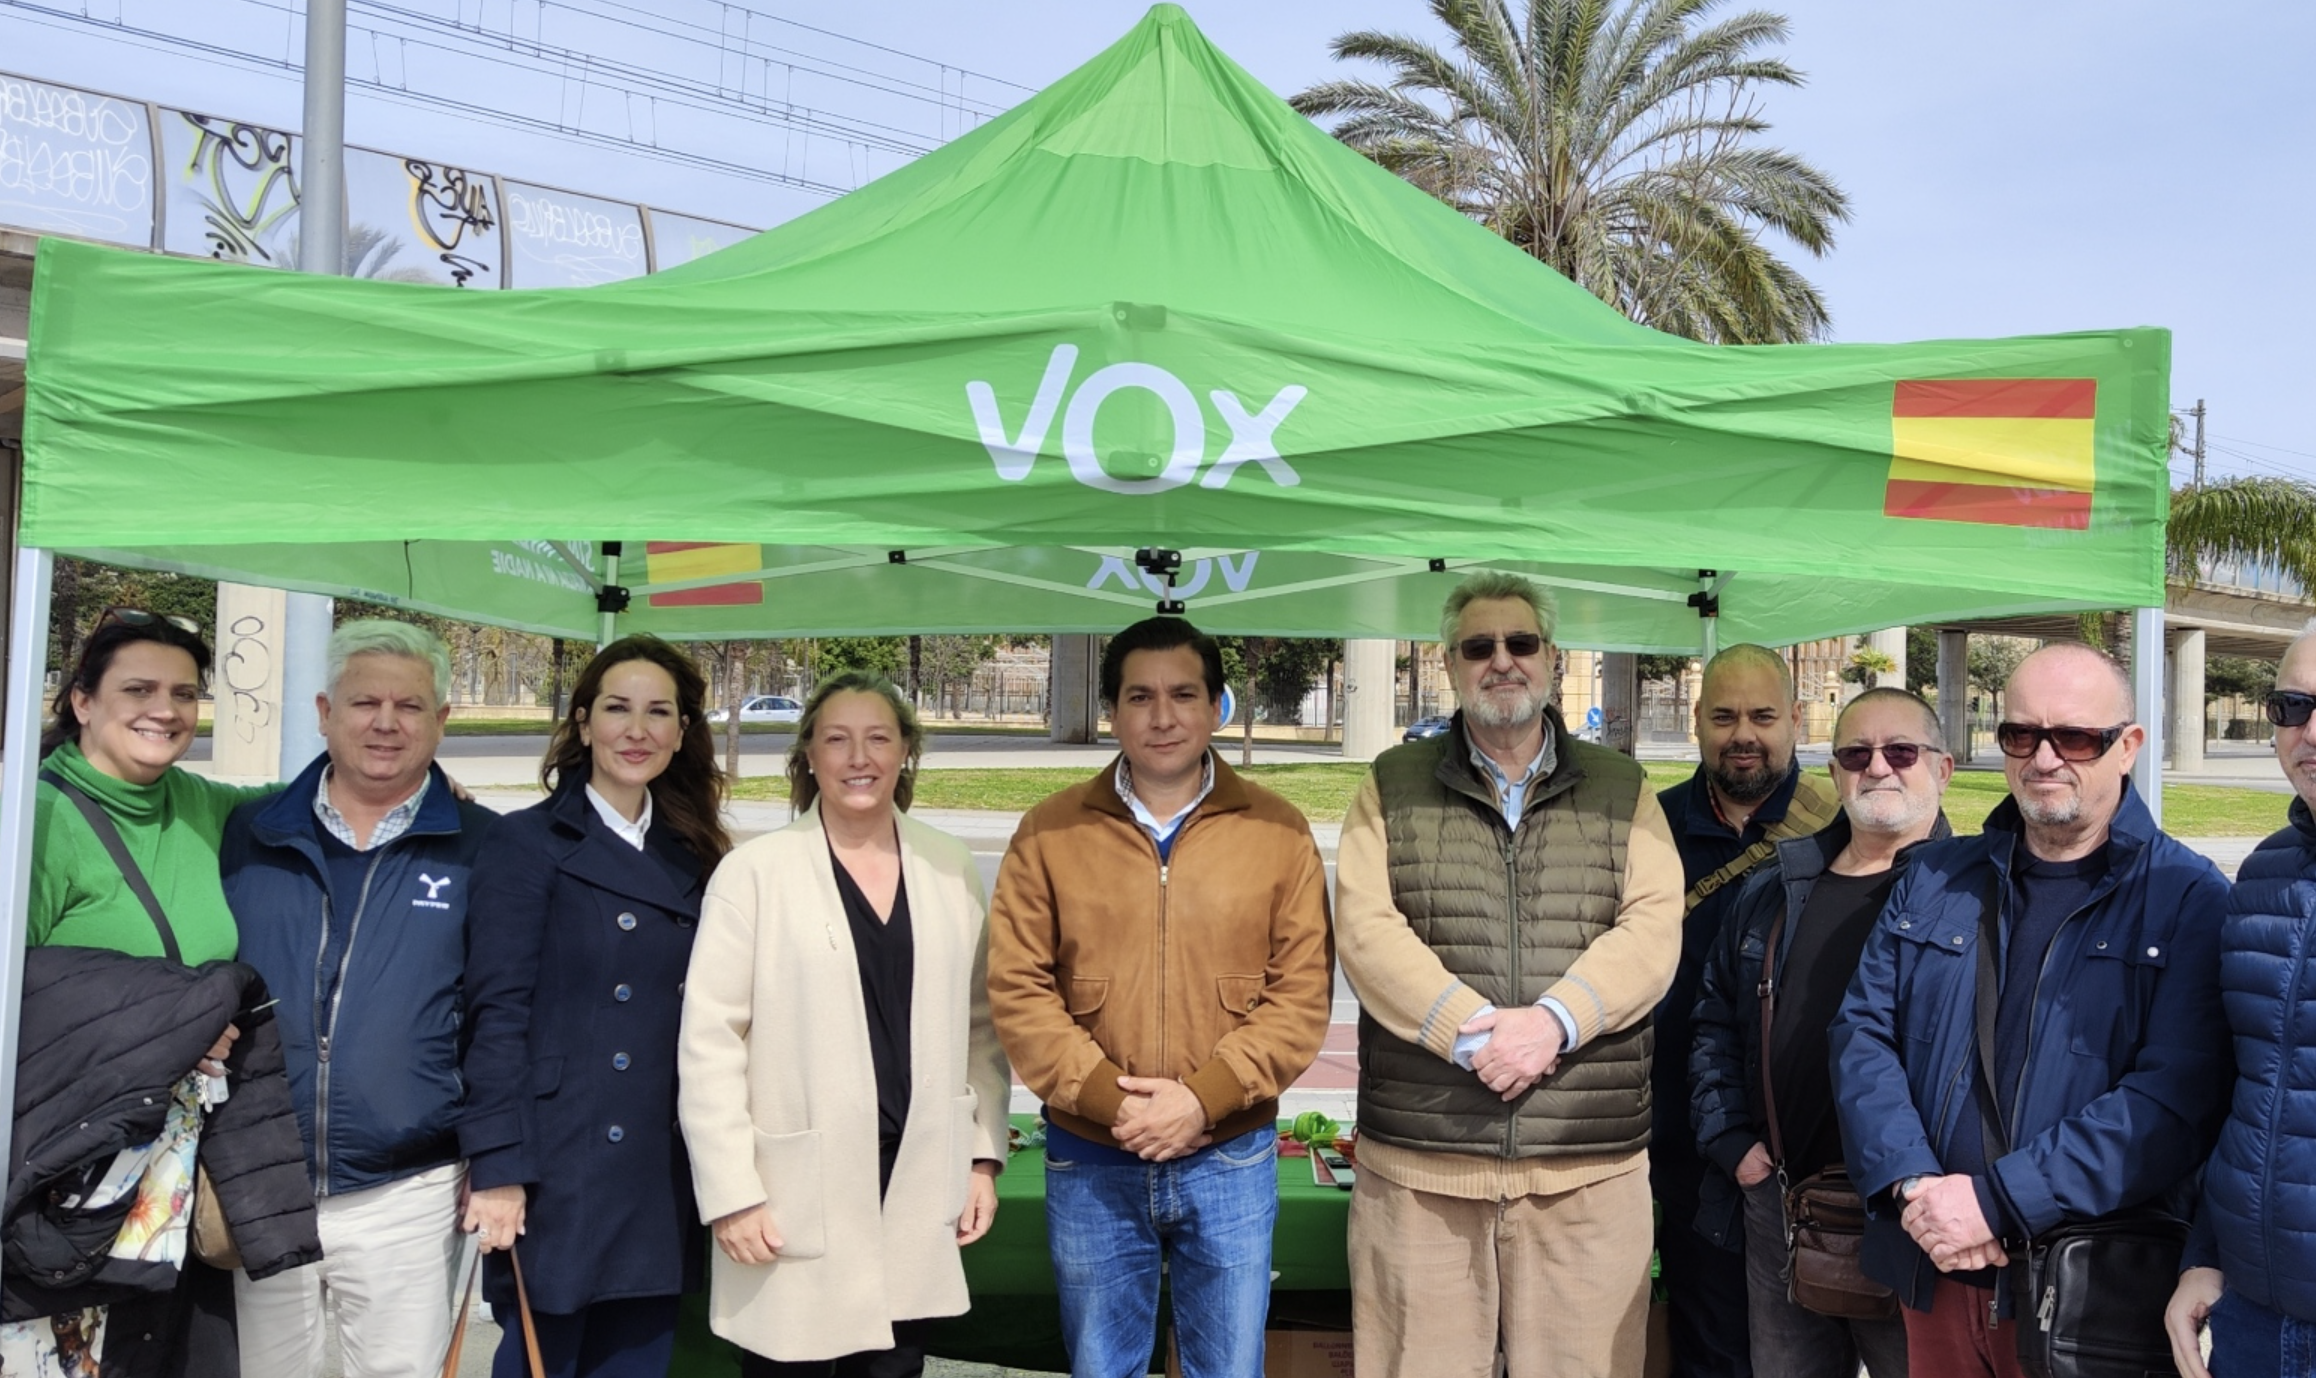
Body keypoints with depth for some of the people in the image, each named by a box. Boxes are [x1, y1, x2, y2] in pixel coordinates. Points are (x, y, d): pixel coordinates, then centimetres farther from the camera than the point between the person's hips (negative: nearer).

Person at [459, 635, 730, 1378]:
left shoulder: (693, 858, 11)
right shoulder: (526, 843, -5)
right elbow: (497, 1012, -11)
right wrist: (496, 1168, -16)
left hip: (661, 1179, 5)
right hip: (559, 1170, -5)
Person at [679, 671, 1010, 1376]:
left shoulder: (949, 868, 5)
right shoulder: (754, 871, -6)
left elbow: (979, 1027, 10)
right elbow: (710, 1040, -7)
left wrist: (983, 1156, 6)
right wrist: (731, 1193, -11)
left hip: (918, 1185, 3)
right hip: (795, 1192, -3)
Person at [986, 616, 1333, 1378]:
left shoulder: (1278, 830, -1)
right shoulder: (1050, 832, -1)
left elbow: (1302, 991, -5)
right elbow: (1016, 989, -5)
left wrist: (1204, 1097, -15)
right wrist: (1107, 1099, -15)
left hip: (1231, 1160, 0)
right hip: (1090, 1162, 1)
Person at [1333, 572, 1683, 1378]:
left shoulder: (1622, 790, 11)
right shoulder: (1393, 787, 9)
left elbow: (1653, 928, -1)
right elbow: (1365, 928, -4)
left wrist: (1555, 1019, -16)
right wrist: (1468, 1029, -16)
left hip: (1589, 1157, 1)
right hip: (1419, 1150, 0)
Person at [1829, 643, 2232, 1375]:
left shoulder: (2191, 900, -5)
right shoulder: (1933, 880, 8)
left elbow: (2176, 1100, -16)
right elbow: (1862, 1033, 3)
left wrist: (1997, 1200, -21)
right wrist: (1912, 1184, -13)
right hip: (1933, 1271, 4)